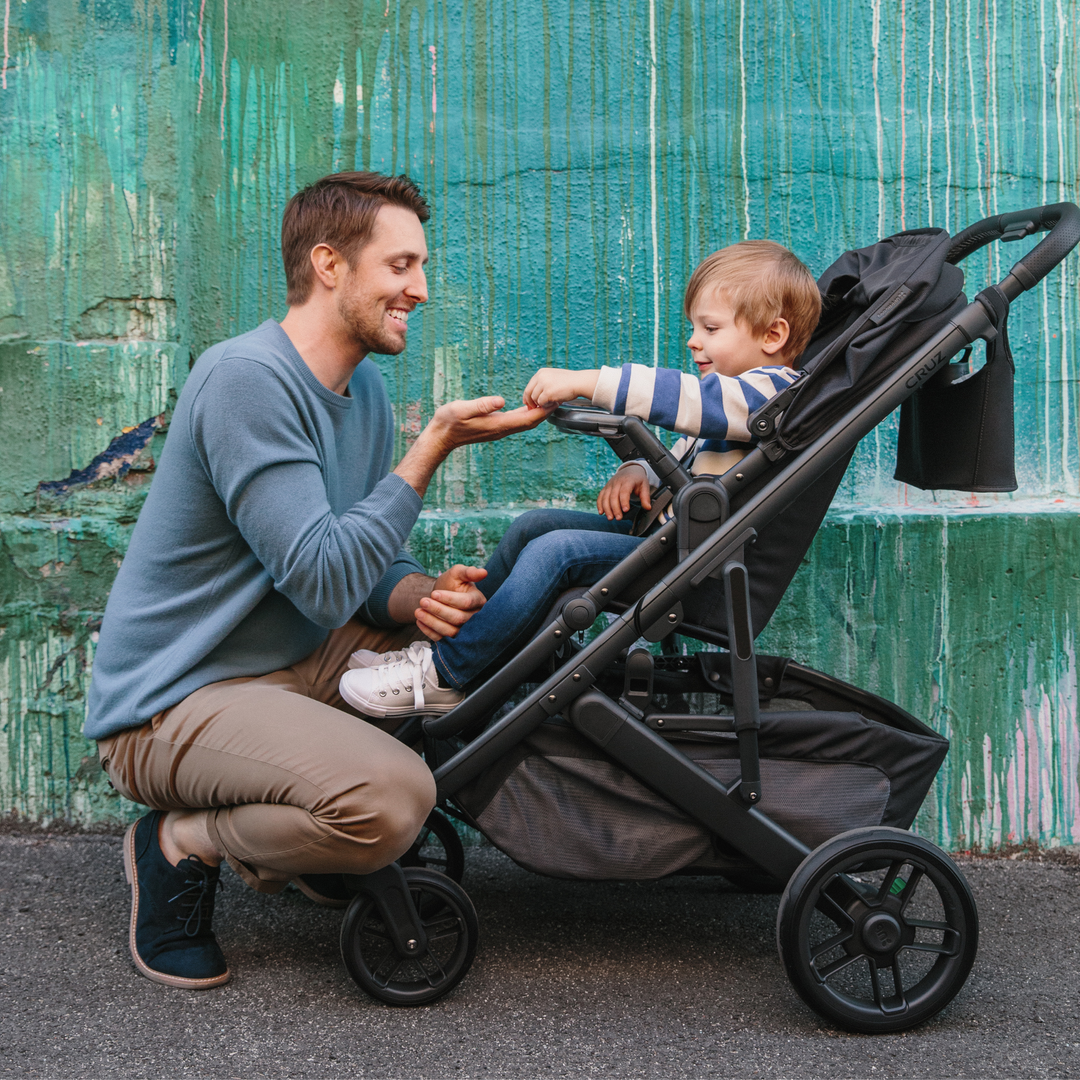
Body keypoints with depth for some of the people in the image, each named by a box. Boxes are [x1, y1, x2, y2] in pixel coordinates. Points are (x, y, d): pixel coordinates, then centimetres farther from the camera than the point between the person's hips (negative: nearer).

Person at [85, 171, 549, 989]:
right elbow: (323, 582, -26)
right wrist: (434, 447, -24)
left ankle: (297, 836, 14)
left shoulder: (364, 388, 8)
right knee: (392, 798, -30)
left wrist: (420, 596, -13)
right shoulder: (246, 378, -21)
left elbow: (366, 567, 10)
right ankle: (183, 845, -1)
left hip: (297, 664, 9)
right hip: (174, 701, -9)